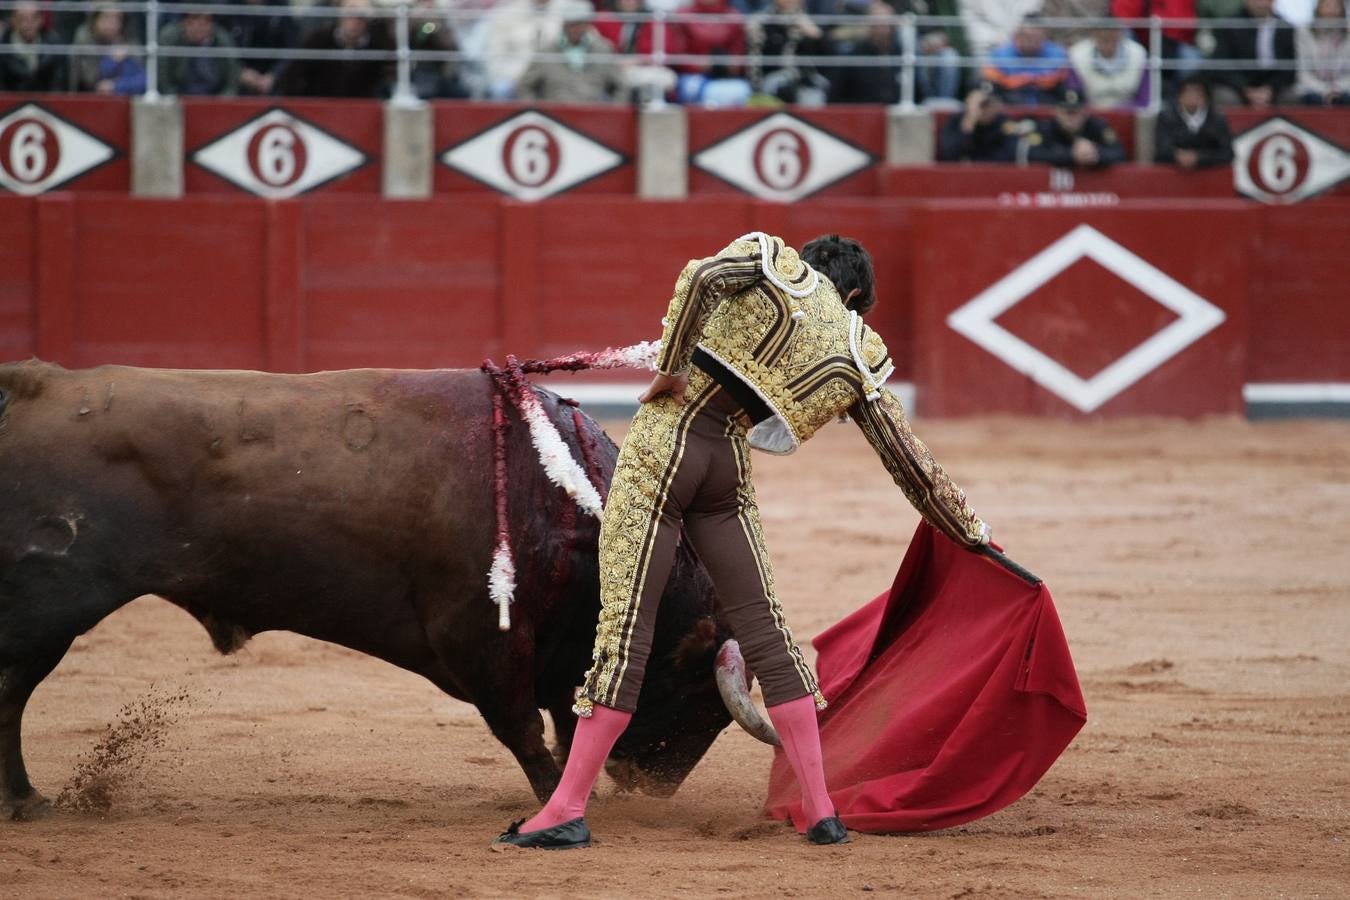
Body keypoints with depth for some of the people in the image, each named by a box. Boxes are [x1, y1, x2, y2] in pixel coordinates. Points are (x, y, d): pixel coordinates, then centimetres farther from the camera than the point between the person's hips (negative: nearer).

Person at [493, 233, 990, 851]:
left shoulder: (772, 260, 7)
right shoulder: (857, 356, 12)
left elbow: (702, 276, -15)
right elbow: (908, 458, 15)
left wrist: (673, 366, -7)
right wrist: (970, 533, 24)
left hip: (663, 441, -2)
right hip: (728, 467, 3)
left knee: (625, 625, -5)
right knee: (764, 629, 11)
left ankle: (566, 811, -7)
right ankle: (821, 812, 10)